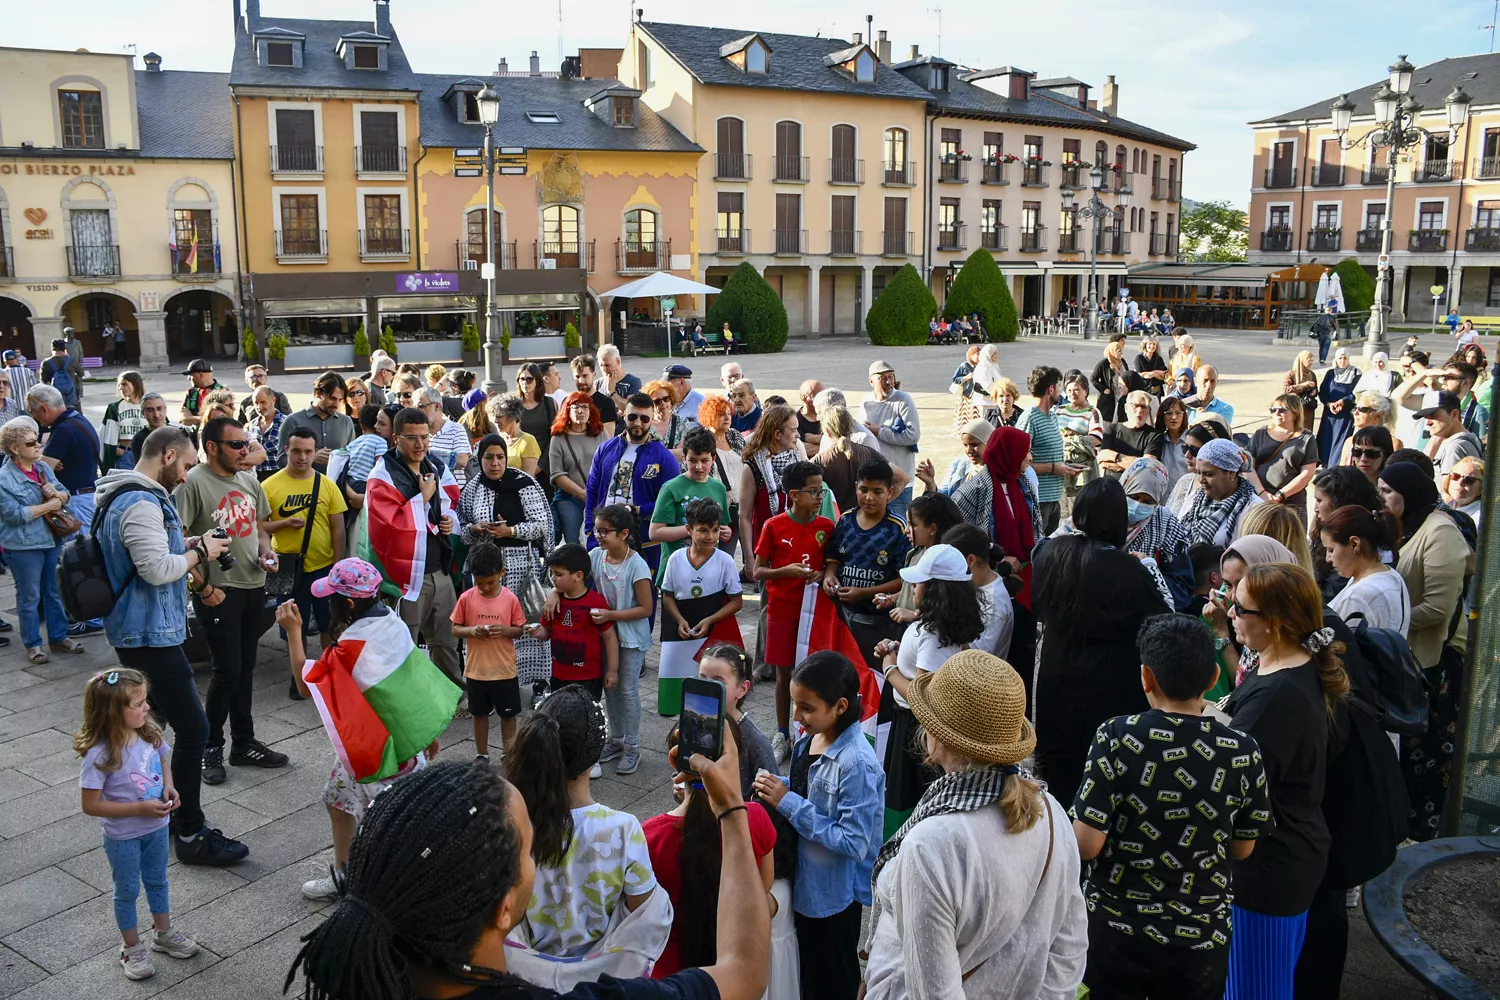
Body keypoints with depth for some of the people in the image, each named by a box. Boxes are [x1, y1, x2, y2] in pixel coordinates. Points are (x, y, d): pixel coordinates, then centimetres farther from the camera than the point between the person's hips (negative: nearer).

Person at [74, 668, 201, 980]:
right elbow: (91, 805, -24)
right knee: (128, 891, 15)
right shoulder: (100, 755, -30)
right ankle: (132, 948, 35)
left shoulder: (150, 734, -13)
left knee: (157, 882, 24)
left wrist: (169, 787, -10)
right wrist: (140, 808, -27)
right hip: (123, 837, -5)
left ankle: (163, 934, 44)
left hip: (157, 827, 5)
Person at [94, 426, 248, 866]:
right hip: (150, 633, -11)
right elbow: (157, 569, -28)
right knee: (193, 729, -7)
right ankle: (191, 834, -1)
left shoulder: (128, 497, 13)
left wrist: (186, 547, 9)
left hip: (134, 629, 11)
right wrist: (200, 553, -12)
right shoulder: (141, 504, -22)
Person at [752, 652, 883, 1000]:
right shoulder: (811, 739, -5)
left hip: (835, 893, -8)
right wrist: (778, 789, -9)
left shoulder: (857, 764, -30)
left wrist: (789, 803, -28)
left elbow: (854, 844, -29)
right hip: (804, 880, 8)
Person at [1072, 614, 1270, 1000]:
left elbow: (1087, 845, -18)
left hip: (1115, 930, -1)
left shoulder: (1116, 736, -19)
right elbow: (1241, 850, 1)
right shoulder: (1243, 752, -12)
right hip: (1201, 938, 2)